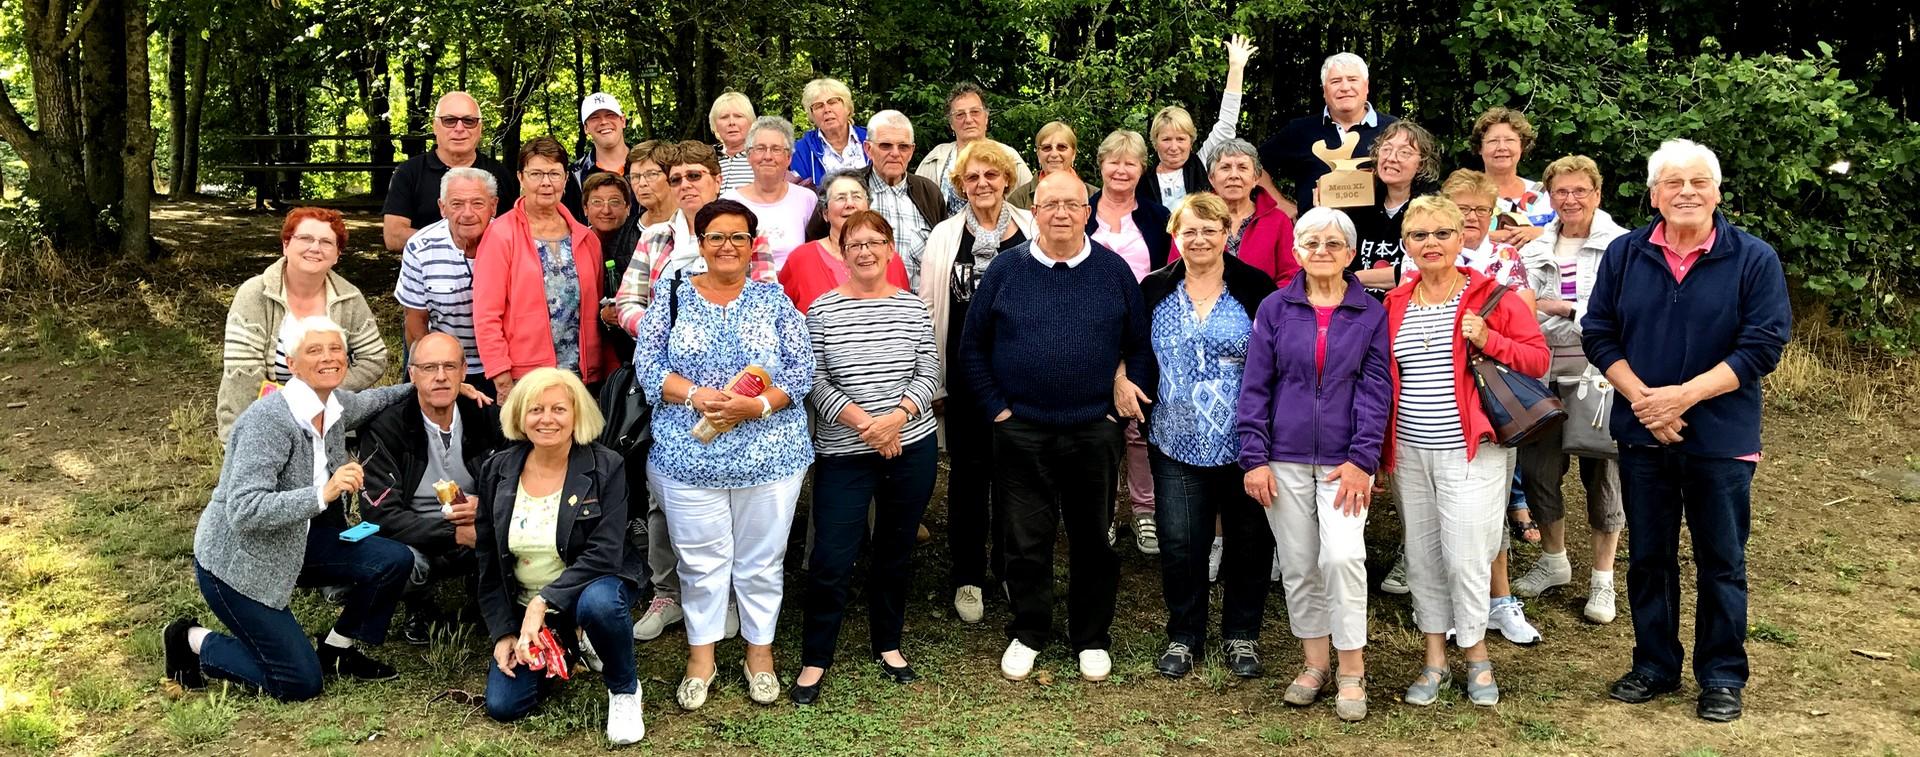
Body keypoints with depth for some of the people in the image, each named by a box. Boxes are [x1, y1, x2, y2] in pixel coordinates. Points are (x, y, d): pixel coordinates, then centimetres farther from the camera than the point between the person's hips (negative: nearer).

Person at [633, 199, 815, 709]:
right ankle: (701, 655, 24)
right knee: (700, 559, 9)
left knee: (761, 559, 10)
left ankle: (760, 651, 26)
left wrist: (759, 405, -17)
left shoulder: (774, 300, 3)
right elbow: (647, 365, -2)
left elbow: (802, 370, -2)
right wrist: (696, 395, -18)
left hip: (770, 455, 0)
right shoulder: (673, 298, 4)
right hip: (688, 457, 0)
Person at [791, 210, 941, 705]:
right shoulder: (823, 310, -2)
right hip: (843, 451, -2)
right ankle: (815, 659, 12)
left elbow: (929, 372, 1)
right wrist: (863, 422, -16)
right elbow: (814, 381, -7)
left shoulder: (912, 306, 4)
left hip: (911, 447, 2)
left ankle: (888, 644, 31)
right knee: (831, 558, -4)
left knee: (896, 550, 14)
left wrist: (897, 417, -15)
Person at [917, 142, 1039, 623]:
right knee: (968, 474, 7)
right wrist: (929, 376, -1)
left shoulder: (1031, 231, 1)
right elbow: (928, 307, 3)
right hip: (966, 373, 0)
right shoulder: (946, 236, 2)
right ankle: (967, 578, 18)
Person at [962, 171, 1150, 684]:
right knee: (1025, 540, 6)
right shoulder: (1006, 270, 0)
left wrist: (1121, 406, -1)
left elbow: (1140, 347, 6)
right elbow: (972, 345, 5)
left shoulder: (1114, 271, 1)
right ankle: (1027, 634, 24)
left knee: (1093, 540, 10)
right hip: (1021, 432, 0)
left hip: (1095, 432, 0)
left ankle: (1092, 638, 25)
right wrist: (996, 407, -1)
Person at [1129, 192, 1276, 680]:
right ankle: (1184, 636, 22)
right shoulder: (1155, 289, 5)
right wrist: (1119, 379, -1)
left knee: (1250, 541, 8)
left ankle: (1241, 636, 27)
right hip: (1177, 443, 1)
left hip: (1245, 443, -1)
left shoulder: (1256, 288, -2)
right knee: (1179, 544, 2)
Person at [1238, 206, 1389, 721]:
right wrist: (1254, 457, -5)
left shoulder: (1371, 314, 2)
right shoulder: (1275, 309, 4)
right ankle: (1315, 664, 22)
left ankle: (1352, 672, -1)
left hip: (1344, 460, -2)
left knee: (1343, 556, -15)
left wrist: (1361, 460, -12)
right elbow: (1255, 386, 2)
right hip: (1286, 458, 2)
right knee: (1298, 565, 7)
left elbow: (1376, 389, -3)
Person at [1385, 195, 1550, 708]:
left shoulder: (1490, 296, -3)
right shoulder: (1394, 304, 9)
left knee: (1465, 557, -5)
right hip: (1409, 452, 4)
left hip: (1470, 452, -4)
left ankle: (1477, 656, 16)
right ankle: (1435, 660, 22)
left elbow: (1538, 358, -2)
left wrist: (1488, 340, -18)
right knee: (1422, 557, 9)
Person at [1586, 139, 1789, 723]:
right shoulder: (1624, 254, 2)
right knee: (1648, 557, 13)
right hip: (1642, 435, 3)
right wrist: (1642, 398, -13)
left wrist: (1684, 395, -20)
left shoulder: (1754, 260, -6)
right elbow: (1598, 334, 0)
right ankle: (1654, 666, 27)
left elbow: (1762, 346, -12)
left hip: (1722, 439, -2)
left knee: (1722, 563, 7)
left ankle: (1723, 677, 21)